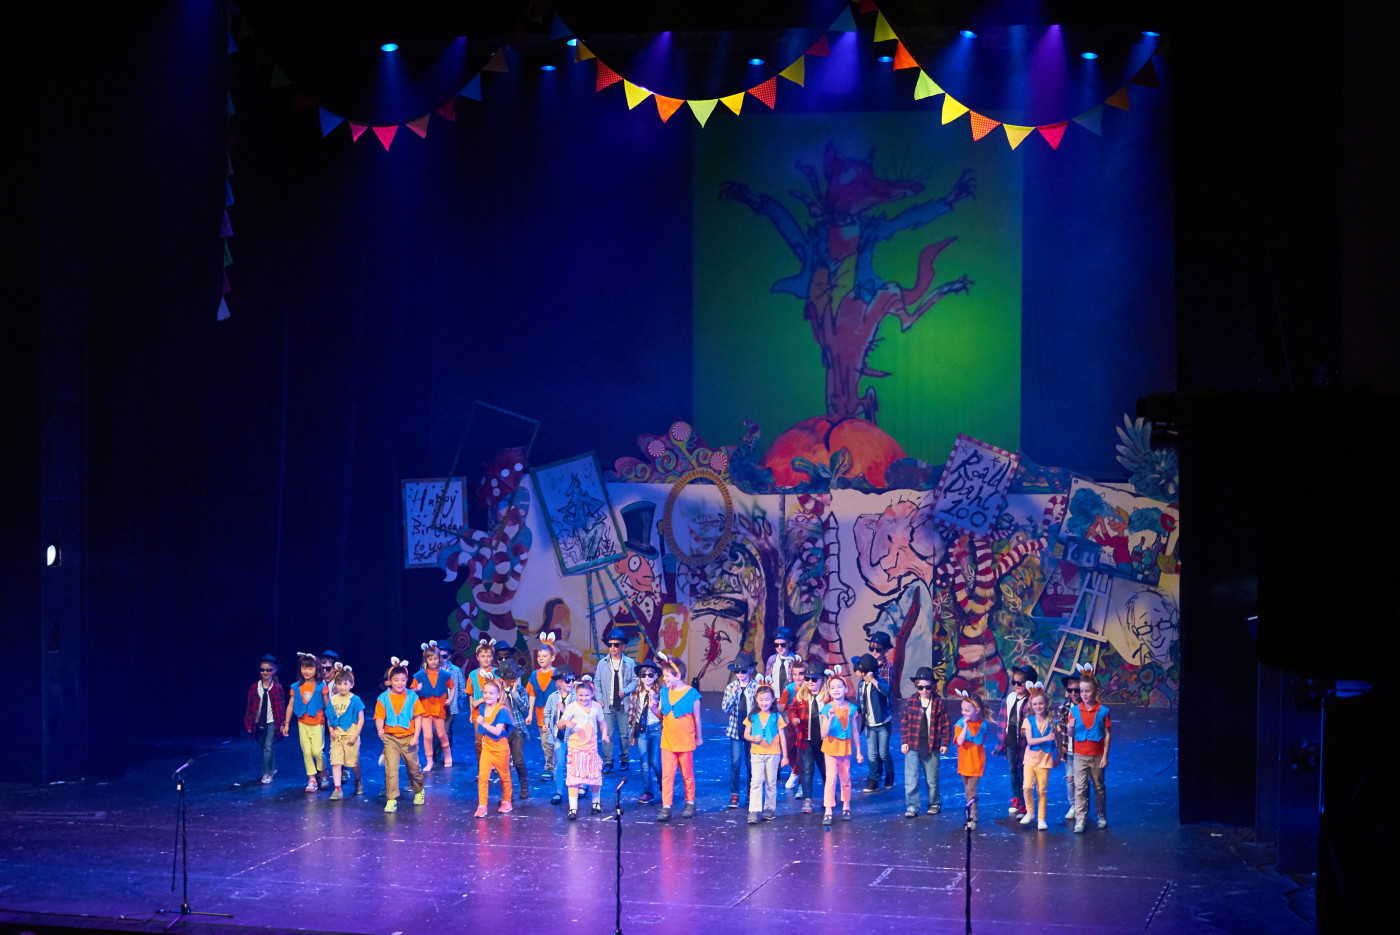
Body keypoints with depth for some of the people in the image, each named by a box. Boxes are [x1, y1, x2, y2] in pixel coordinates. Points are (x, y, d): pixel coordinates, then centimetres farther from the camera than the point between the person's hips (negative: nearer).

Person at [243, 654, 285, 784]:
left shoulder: (277, 688, -5)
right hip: (259, 723, 3)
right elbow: (249, 706, 3)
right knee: (262, 747, 13)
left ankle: (267, 774, 0)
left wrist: (282, 723, -4)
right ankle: (273, 768, 31)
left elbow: (282, 706, -1)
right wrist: (249, 724, 1)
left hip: (272, 722, -3)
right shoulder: (254, 687, 0)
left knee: (268, 747, -9)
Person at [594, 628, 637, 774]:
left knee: (624, 734, 3)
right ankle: (607, 762, 1)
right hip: (607, 705, 0)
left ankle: (624, 761, 16)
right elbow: (597, 682, 10)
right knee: (607, 734, -4)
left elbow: (635, 681, 5)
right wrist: (599, 699, 1)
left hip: (623, 704, 0)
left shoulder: (629, 663, 2)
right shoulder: (602, 663, 5)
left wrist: (626, 691, -11)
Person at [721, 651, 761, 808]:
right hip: (736, 729, 1)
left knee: (751, 763, 7)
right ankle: (734, 795, 5)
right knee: (735, 762, -1)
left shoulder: (756, 687, -5)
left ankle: (750, 794, 20)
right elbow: (725, 708, -4)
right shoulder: (730, 687, 1)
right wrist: (732, 695, -18)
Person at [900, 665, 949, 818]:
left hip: (932, 748, -1)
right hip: (912, 748, 1)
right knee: (911, 780, -2)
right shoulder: (910, 702, -1)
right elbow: (904, 723, 4)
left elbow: (945, 725, 0)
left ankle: (934, 804, 28)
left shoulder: (939, 703, -4)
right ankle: (912, 807, 6)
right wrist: (904, 741, -1)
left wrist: (944, 743, -2)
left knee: (932, 780, 12)